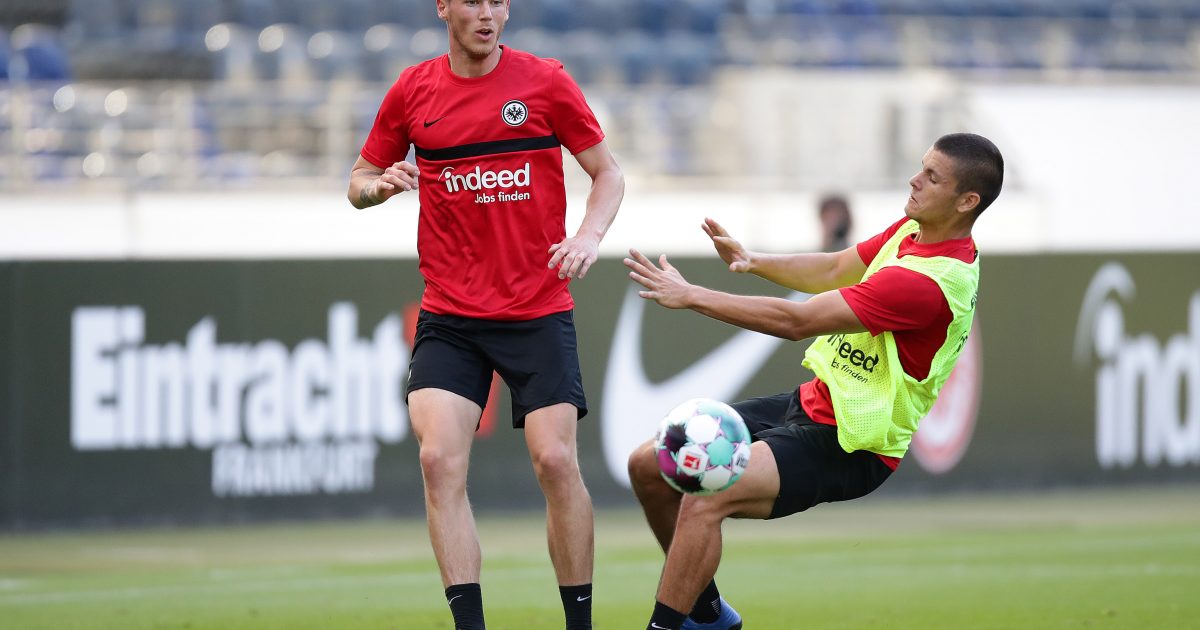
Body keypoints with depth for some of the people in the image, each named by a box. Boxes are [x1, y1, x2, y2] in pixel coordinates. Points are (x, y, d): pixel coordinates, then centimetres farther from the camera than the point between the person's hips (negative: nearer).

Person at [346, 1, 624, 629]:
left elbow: (607, 172, 7)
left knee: (556, 460, -9)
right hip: (448, 317, 2)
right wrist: (380, 185, -9)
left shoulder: (545, 81, 0)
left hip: (539, 311, -2)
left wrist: (588, 236, -11)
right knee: (439, 460, -13)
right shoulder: (413, 91, 5)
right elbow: (359, 182, 15)